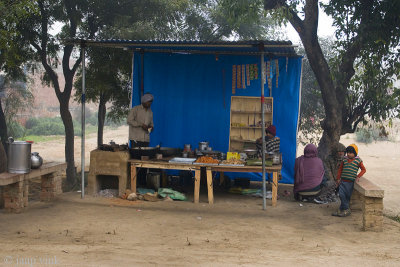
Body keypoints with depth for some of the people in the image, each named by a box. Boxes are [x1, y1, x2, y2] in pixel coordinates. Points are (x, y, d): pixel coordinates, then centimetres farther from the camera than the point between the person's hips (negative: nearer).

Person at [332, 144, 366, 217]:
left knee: (347, 196, 2)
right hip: (343, 181, 3)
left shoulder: (358, 161, -2)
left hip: (350, 182, -3)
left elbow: (363, 169, 5)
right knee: (341, 195, -8)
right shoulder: (344, 159, 8)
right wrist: (338, 178, 12)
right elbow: (340, 169, 17)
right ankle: (346, 210, 0)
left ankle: (341, 209, 11)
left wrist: (358, 176, -8)